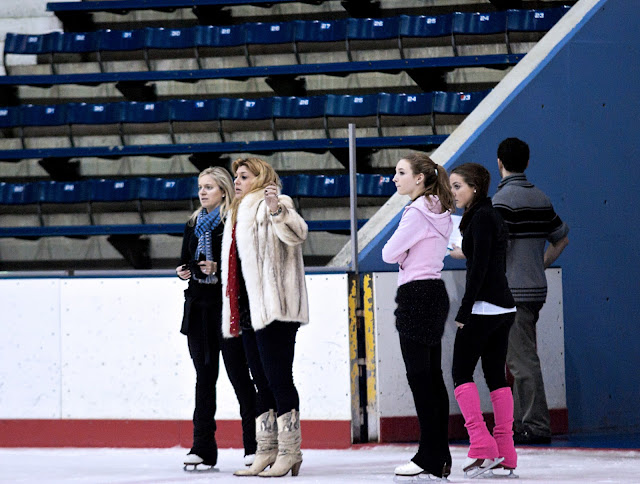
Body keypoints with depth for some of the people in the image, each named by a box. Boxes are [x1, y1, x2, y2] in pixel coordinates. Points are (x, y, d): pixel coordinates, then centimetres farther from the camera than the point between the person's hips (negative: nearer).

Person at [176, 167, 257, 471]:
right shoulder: (193, 224, 15)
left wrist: (217, 268, -21)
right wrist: (183, 271, 0)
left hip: (228, 307, -6)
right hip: (198, 306, 6)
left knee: (239, 375, -4)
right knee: (204, 376, 6)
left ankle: (254, 445, 1)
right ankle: (202, 446, 7)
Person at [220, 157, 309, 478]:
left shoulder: (271, 206, -4)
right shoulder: (239, 213, 24)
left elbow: (297, 233, -23)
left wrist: (277, 211, -40)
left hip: (273, 309, -10)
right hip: (250, 312, 10)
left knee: (278, 380, -10)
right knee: (263, 383, 10)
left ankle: (289, 451, -8)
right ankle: (266, 452, 13)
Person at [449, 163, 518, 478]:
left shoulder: (481, 218, -12)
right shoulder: (493, 216, 17)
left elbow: (479, 267, -17)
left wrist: (464, 311, -16)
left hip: (484, 307, -9)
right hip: (504, 308, 9)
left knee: (461, 373, -4)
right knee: (496, 375, 9)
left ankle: (482, 446, -13)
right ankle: (505, 454, 7)